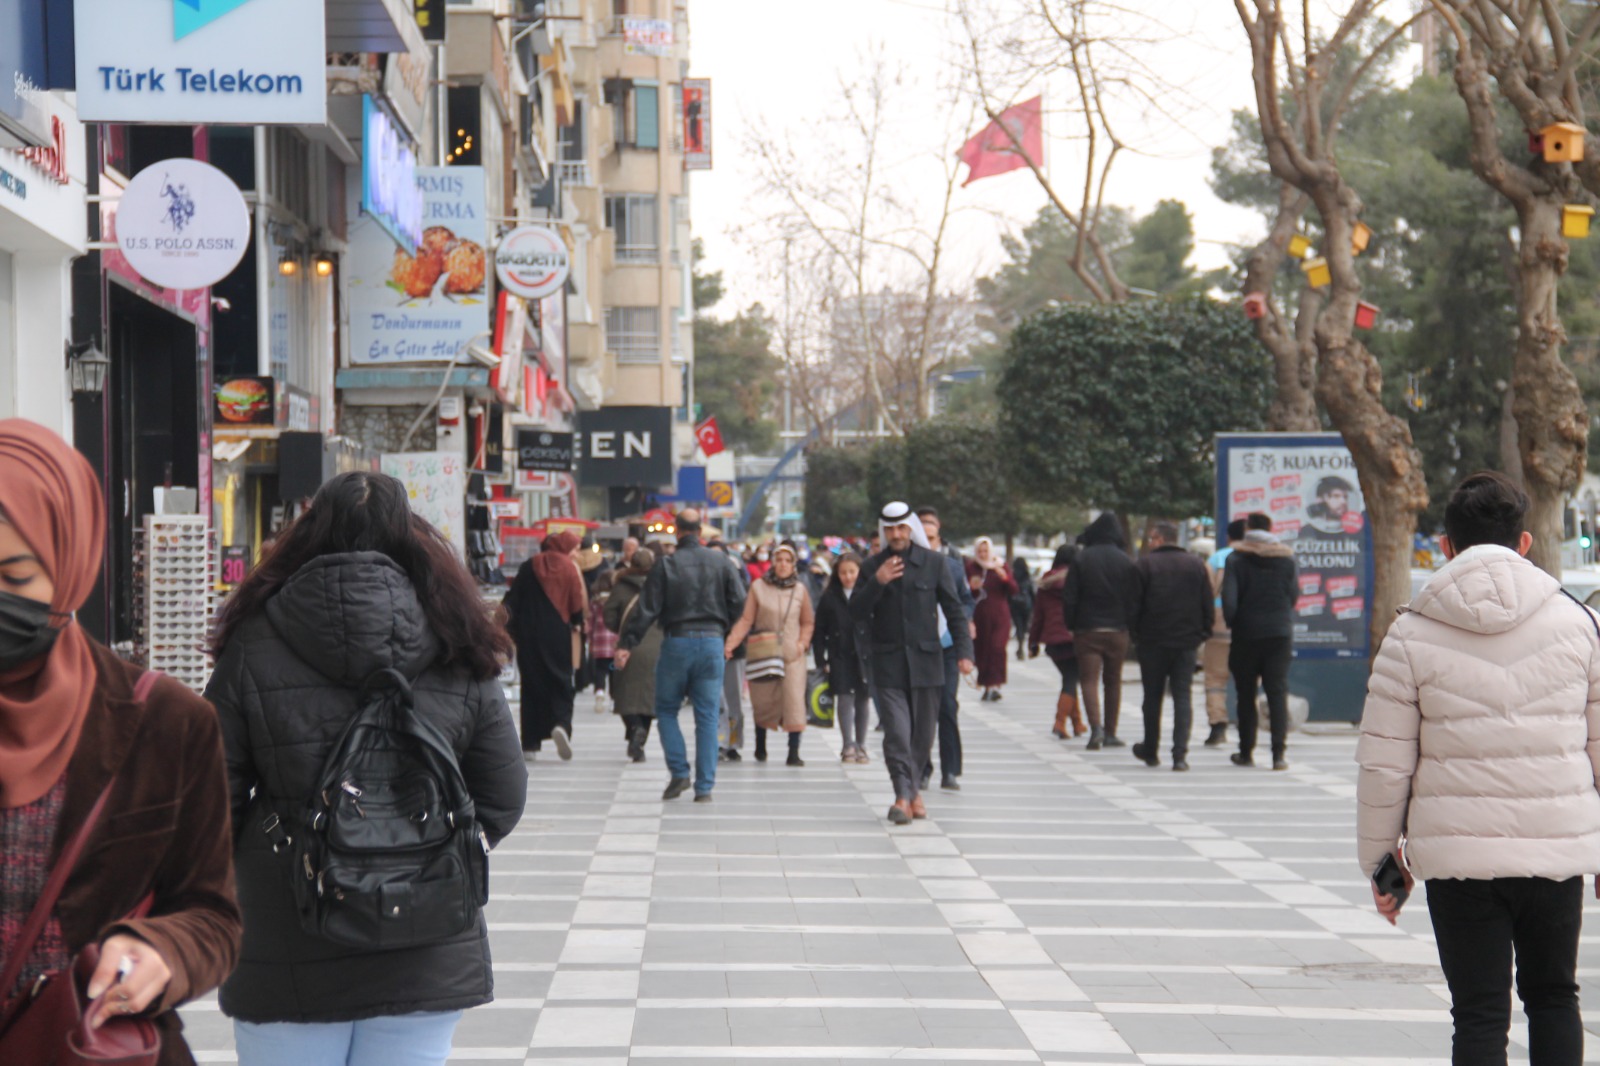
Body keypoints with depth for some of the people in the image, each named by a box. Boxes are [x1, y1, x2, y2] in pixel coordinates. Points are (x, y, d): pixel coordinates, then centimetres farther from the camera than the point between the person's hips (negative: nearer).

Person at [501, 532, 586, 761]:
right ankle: (562, 724, -26)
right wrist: (577, 625, 15)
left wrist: (510, 630, 8)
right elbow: (577, 603, -2)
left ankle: (530, 742, 5)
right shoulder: (569, 568, -2)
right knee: (562, 684, 3)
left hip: (529, 637, 2)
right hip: (558, 636, -2)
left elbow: (512, 601, 2)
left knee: (532, 684, 8)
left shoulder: (528, 568, 5)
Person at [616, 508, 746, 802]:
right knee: (707, 717, 4)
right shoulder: (720, 562, 2)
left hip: (677, 642, -2)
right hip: (712, 641, 2)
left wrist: (626, 644, -4)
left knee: (666, 709, 13)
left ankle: (679, 772, -1)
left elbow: (647, 609, -7)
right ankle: (705, 786, 2)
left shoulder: (666, 565, -4)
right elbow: (740, 604, 2)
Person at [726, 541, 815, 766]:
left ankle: (794, 752, -10)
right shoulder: (758, 587, 1)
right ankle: (760, 747, 25)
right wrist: (730, 643, -13)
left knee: (794, 701, -11)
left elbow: (808, 622, 17)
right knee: (762, 701, 5)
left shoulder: (800, 591, 7)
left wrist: (802, 642, 0)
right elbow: (746, 620, -2)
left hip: (792, 655, 1)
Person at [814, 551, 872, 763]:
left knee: (862, 700, 6)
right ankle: (848, 747, -3)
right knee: (844, 699, -5)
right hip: (840, 657, 0)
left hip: (864, 656, 0)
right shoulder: (830, 597, 4)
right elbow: (819, 631, 6)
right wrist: (821, 660, -1)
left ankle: (860, 747, 15)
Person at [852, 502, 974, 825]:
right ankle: (903, 797, -15)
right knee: (897, 732, -11)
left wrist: (964, 651, -8)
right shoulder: (872, 567, 6)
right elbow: (856, 612, 2)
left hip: (925, 661, 1)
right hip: (888, 665, -1)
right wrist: (877, 583, -14)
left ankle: (913, 790, 22)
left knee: (923, 734, 7)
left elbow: (954, 610, 3)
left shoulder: (933, 564, 3)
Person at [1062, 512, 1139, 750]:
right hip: (1117, 631, 2)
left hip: (1086, 631, -1)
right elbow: (1134, 598, -1)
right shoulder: (1125, 562, -2)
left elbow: (1069, 597, -4)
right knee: (1113, 681, 12)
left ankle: (1096, 727, -22)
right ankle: (1110, 733, 14)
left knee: (1090, 679, -3)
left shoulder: (1082, 560, -4)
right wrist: (1128, 624, 11)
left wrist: (1071, 625, 6)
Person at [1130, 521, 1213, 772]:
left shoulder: (1145, 565, -4)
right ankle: (1180, 755, -10)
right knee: (1183, 697, 1)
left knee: (1152, 696, 11)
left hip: (1153, 641, -2)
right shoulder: (1196, 564, 6)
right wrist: (1203, 633, 13)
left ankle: (1150, 751, 22)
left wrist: (1134, 633, 6)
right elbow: (1208, 603, 6)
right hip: (1187, 641, 2)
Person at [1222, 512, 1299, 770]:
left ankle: (1246, 752, 12)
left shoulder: (1237, 558, -4)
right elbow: (1294, 594, 5)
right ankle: (1279, 753, -10)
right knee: (1278, 693, 0)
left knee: (1246, 694, 9)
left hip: (1246, 633, -1)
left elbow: (1229, 597, -10)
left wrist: (1232, 623, 6)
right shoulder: (1287, 558, 4)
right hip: (1280, 633, 1)